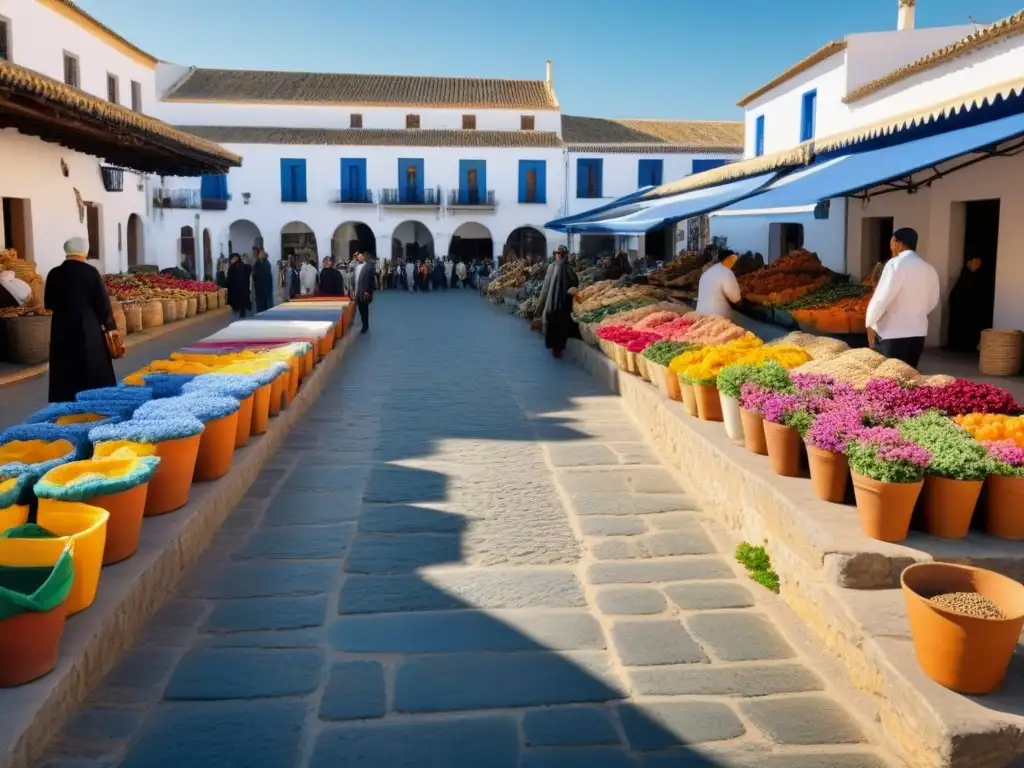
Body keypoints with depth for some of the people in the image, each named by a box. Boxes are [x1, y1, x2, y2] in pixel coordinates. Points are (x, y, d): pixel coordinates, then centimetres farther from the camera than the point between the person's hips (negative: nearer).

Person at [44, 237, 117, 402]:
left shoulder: (54, 273, -2)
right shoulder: (91, 272, -9)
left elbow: (48, 304, 6)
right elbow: (102, 301, -7)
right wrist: (109, 326, 4)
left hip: (62, 329, 2)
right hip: (88, 329, -2)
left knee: (65, 373, 8)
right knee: (94, 370, 7)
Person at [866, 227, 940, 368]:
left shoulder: (896, 263, -11)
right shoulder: (929, 269, 10)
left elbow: (882, 297, -17)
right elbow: (933, 301, 20)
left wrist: (870, 323, -8)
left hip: (892, 333, -7)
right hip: (918, 331, 7)